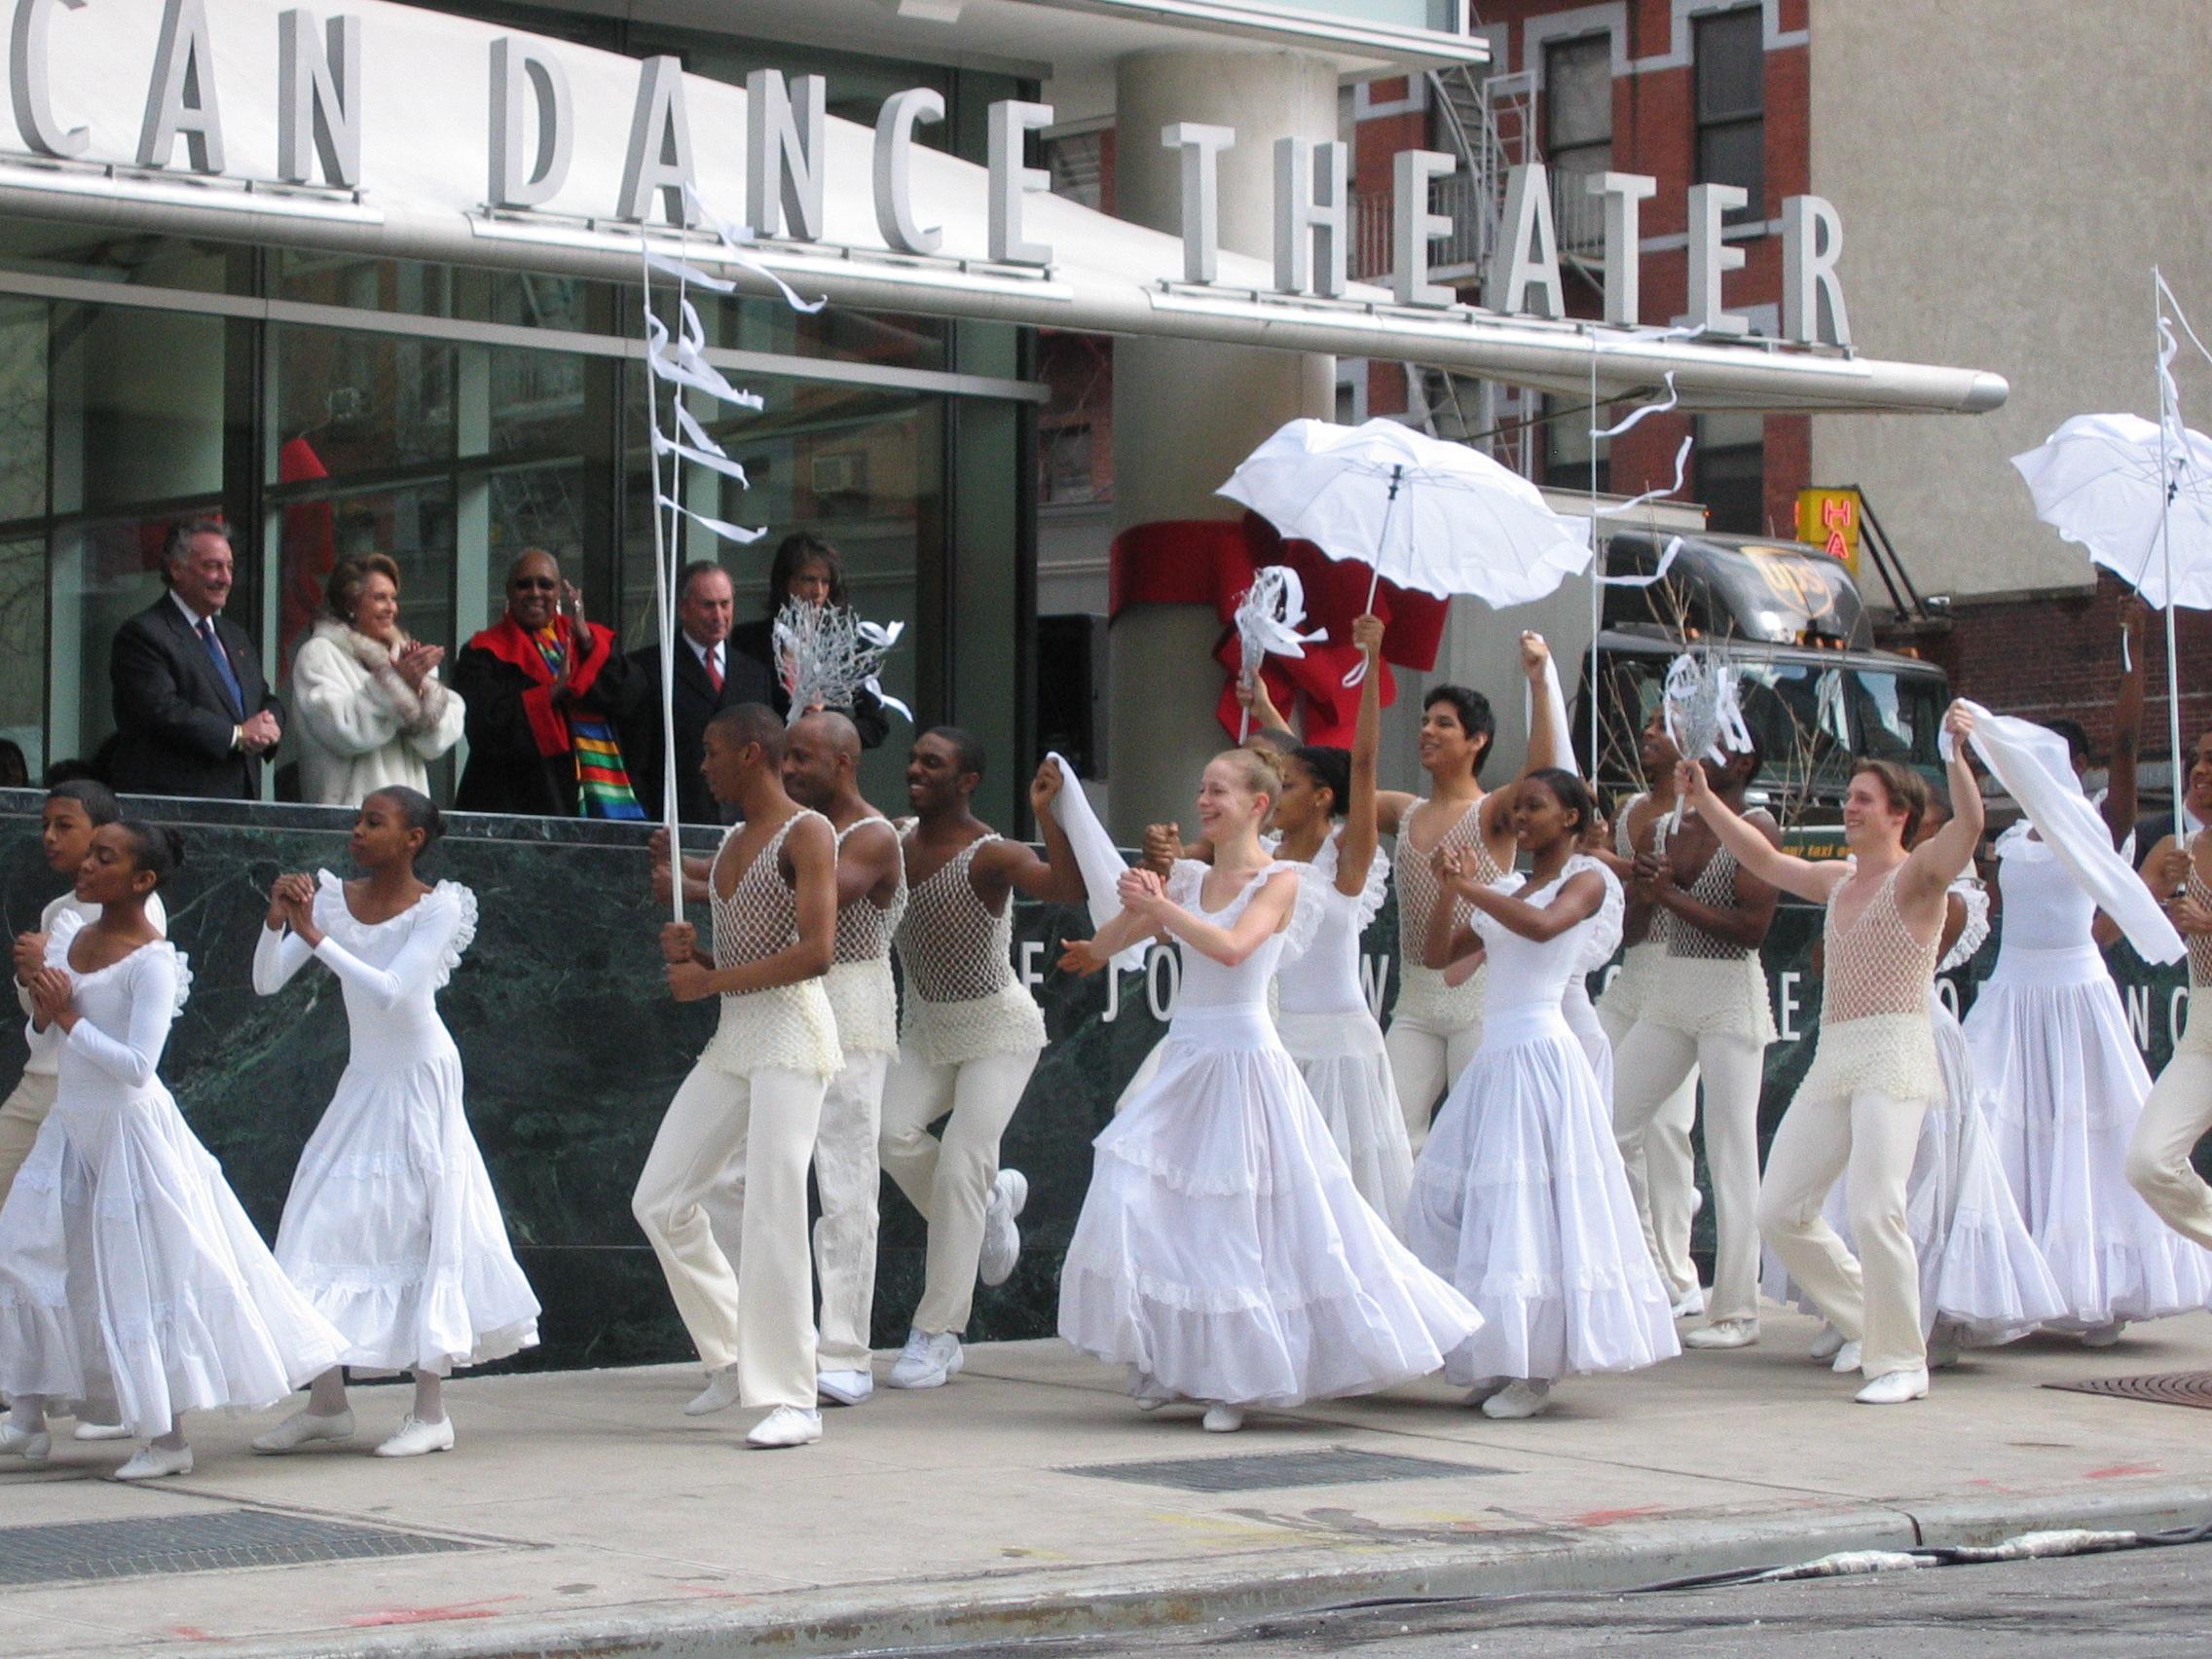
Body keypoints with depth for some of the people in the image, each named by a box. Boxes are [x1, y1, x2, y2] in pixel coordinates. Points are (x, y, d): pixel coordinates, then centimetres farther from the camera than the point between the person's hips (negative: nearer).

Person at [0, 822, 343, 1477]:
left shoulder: (152, 962, -17)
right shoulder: (69, 932, 5)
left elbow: (137, 1065, -23)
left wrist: (69, 1017, -21)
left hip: (128, 1129, -8)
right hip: (72, 1124, 8)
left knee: (144, 1277, -2)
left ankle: (167, 1440, 7)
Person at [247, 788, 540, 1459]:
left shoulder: (439, 908, -14)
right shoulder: (334, 899, 0)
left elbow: (389, 991, -25)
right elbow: (266, 982, -2)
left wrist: (314, 933, -28)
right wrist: (277, 919, -19)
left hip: (420, 1079, -6)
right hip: (362, 1082, 6)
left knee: (424, 1228, -4)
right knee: (321, 1224, 2)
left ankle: (430, 1412, 2)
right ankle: (326, 1404, 10)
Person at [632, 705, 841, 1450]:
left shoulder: (806, 833, -8)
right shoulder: (731, 842, 18)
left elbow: (817, 951, -19)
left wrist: (712, 981, -16)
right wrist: (687, 953, 2)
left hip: (791, 1031, -9)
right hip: (733, 1037, 9)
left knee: (773, 1211, -14)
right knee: (660, 1199, 5)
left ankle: (790, 1400, -12)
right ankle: (733, 1356, 16)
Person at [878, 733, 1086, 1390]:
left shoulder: (990, 855, -22)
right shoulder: (900, 842, -2)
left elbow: (1068, 889, -37)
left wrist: (1046, 814, -49)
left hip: (998, 1028, -6)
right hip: (926, 1028, 6)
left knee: (960, 1165, -15)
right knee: (893, 1130, -19)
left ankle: (936, 1336, -10)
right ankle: (991, 1202, 12)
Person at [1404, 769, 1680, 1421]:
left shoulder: (1586, 878, -2)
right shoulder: (1506, 888, 19)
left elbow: (1543, 925, -22)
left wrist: (1471, 887, -16)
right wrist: (1449, 891, 1)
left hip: (1540, 1055, -8)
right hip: (1494, 1057, 8)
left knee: (1528, 1207, -11)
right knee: (1446, 1200, 2)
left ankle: (1536, 1372, -7)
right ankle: (1496, 1360, 9)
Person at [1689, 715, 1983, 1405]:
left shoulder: (1917, 874, -3)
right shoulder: (1839, 879, 19)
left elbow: (1968, 825, -22)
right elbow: (1766, 860, 32)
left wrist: (1958, 754, -35)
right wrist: (1705, 800, 29)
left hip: (1893, 1057, -8)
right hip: (1831, 1061, 8)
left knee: (1876, 1211, -20)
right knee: (1779, 1211, 5)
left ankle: (1901, 1362, -10)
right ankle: (1865, 1319, 22)